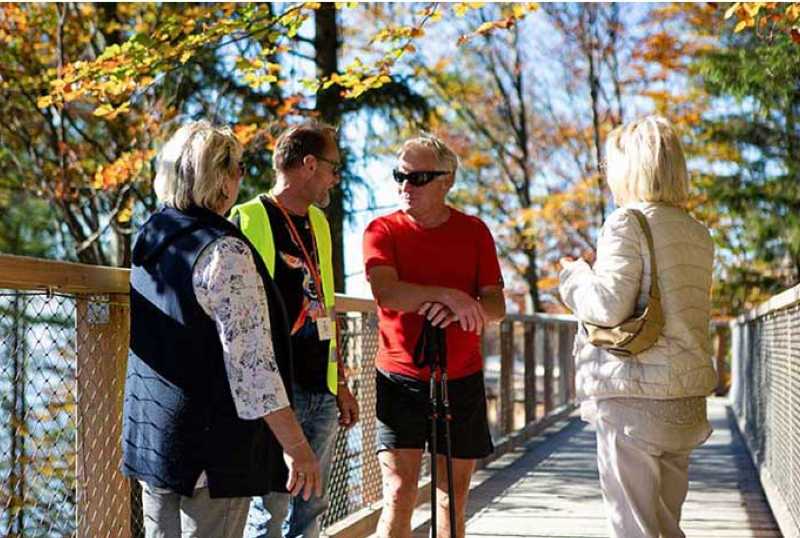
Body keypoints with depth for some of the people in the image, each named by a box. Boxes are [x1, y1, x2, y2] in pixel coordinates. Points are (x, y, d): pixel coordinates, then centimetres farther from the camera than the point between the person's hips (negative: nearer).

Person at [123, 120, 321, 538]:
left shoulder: (150, 239, 7)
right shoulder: (224, 252, -18)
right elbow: (252, 362, -22)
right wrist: (296, 446, -18)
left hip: (148, 436, 8)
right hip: (210, 448, -8)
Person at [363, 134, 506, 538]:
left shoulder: (474, 232, 6)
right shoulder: (383, 230, -1)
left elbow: (496, 306, 0)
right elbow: (386, 292, -19)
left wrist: (463, 308, -21)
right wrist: (448, 295, -26)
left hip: (462, 380, 3)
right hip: (401, 379, -3)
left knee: (453, 498, 10)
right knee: (398, 496, -9)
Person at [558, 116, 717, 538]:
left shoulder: (627, 222, -8)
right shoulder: (698, 234, 14)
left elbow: (608, 307, -17)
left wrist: (573, 275, 2)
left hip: (634, 396, -7)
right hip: (687, 400, 8)